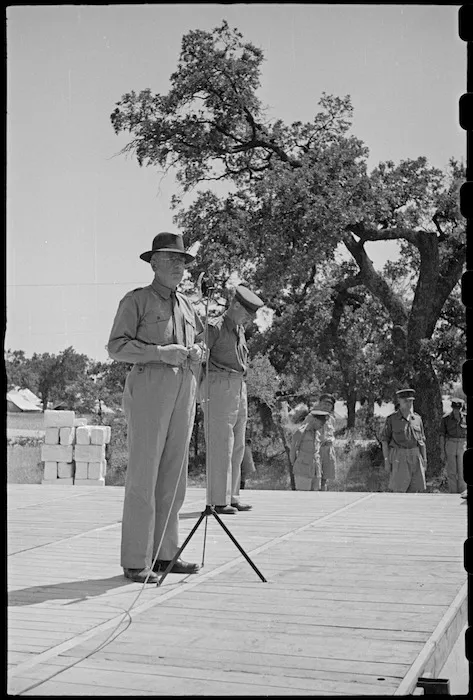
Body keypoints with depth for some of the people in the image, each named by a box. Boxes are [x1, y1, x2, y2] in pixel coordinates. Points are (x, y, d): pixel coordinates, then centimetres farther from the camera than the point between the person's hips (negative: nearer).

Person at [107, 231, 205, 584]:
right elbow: (117, 346, -7)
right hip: (149, 387, -6)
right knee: (143, 473, -7)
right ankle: (136, 561, -2)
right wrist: (161, 352, -18)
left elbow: (202, 342, 28)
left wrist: (197, 352, 3)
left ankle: (165, 553, 15)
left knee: (173, 475, 7)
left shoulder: (187, 305, 20)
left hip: (184, 391, 7)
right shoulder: (136, 300, 1)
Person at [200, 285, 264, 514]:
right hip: (219, 388, -9)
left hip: (239, 389, 9)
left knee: (237, 446, 10)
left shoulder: (240, 330, 18)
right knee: (220, 446, -8)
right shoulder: (214, 327, -8)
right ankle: (218, 500, -5)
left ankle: (231, 497, 16)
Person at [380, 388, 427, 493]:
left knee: (414, 489, 3)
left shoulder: (417, 418, 8)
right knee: (399, 491, -7)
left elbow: (422, 441, 12)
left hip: (415, 456, 4)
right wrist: (386, 461, -8)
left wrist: (424, 460, 7)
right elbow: (384, 440, -2)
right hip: (399, 457, -4)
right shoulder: (391, 419, -4)